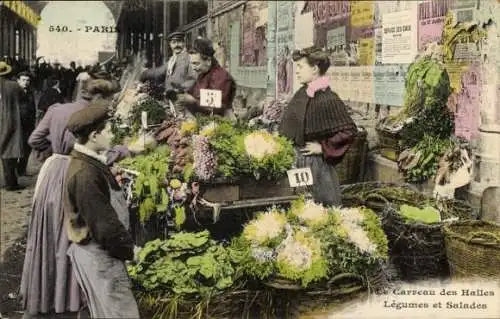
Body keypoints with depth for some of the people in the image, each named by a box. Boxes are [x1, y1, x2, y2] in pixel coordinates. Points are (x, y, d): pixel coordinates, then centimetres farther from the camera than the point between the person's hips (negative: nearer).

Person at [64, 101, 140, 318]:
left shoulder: (89, 162, 5)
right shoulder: (85, 174, -27)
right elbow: (103, 222, -24)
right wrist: (129, 247, -13)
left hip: (101, 251, 10)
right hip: (98, 254, -10)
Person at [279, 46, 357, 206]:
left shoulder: (328, 99, -17)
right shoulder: (302, 93, 6)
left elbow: (349, 130, -20)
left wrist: (323, 148, -15)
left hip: (317, 162, -7)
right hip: (297, 159, 7)